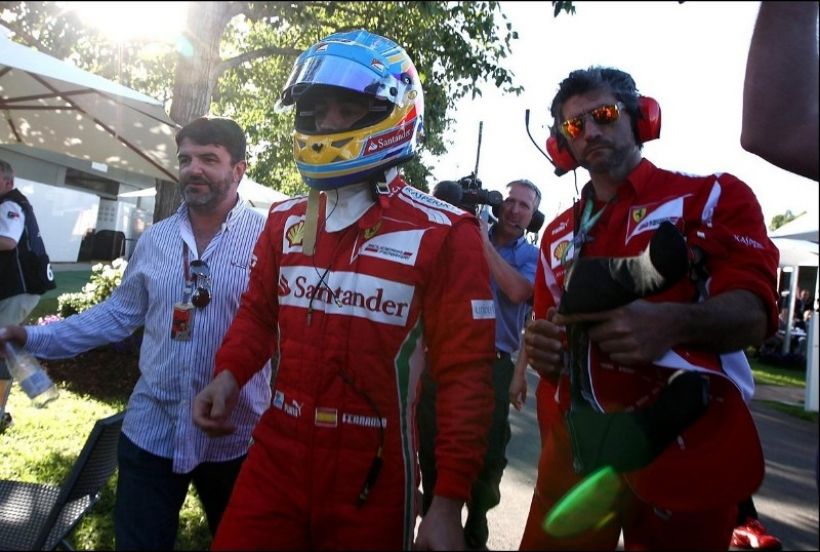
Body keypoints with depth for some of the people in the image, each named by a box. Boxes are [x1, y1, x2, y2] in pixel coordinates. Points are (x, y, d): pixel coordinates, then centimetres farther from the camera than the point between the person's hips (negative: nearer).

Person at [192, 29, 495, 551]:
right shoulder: (285, 220, 6)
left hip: (373, 475, -4)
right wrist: (229, 374, -1)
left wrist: (449, 502, -13)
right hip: (275, 459, 4)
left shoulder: (442, 234, -12)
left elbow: (464, 373, -12)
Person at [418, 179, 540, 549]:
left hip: (492, 366, -1)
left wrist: (483, 240, -15)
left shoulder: (531, 257, 3)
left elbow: (516, 291, -18)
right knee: (431, 449, 13)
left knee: (487, 458, 10)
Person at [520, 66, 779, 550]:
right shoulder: (559, 233, 15)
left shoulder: (713, 196, 1)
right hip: (577, 448, 4)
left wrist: (674, 323, -30)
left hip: (684, 451, -3)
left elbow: (754, 315, -10)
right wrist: (542, 351, -3)